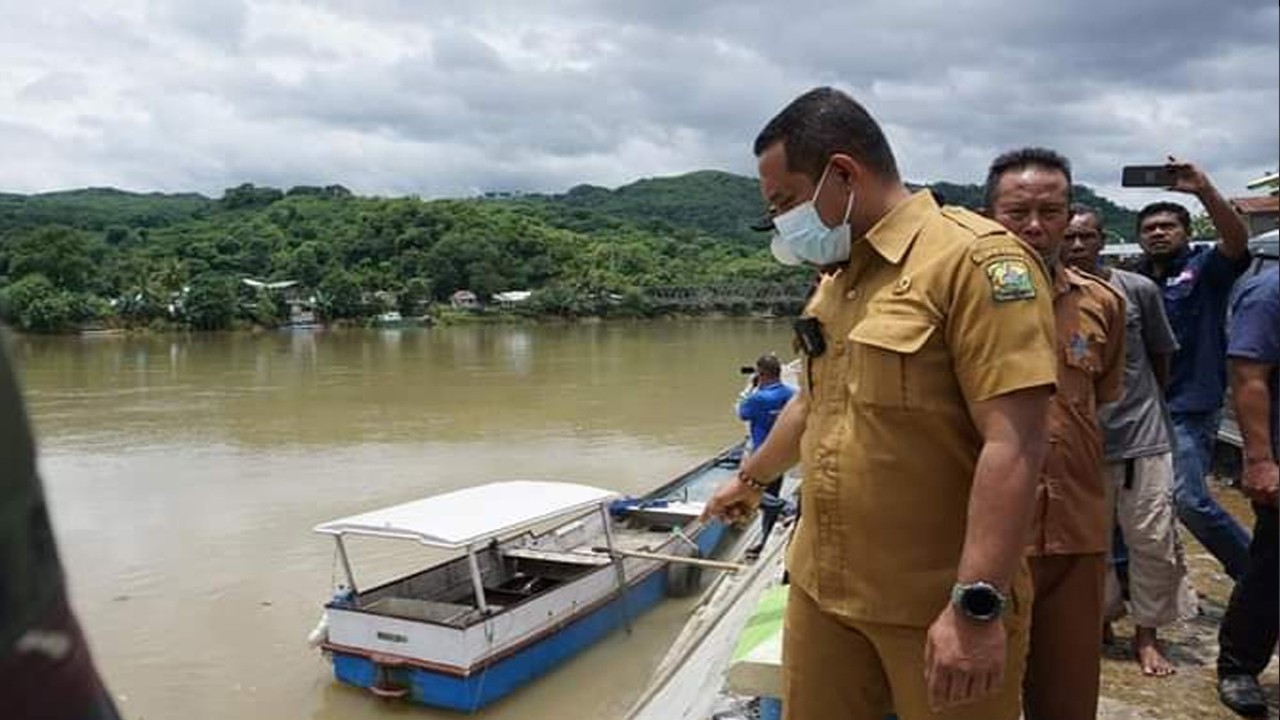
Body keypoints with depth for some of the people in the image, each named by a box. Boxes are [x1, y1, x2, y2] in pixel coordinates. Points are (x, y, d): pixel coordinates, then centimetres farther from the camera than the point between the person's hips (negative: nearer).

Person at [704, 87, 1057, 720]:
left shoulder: (975, 258, -15)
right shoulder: (835, 277, 11)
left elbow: (1013, 443, -21)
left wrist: (977, 606, -23)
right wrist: (750, 479, 34)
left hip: (940, 607, -7)